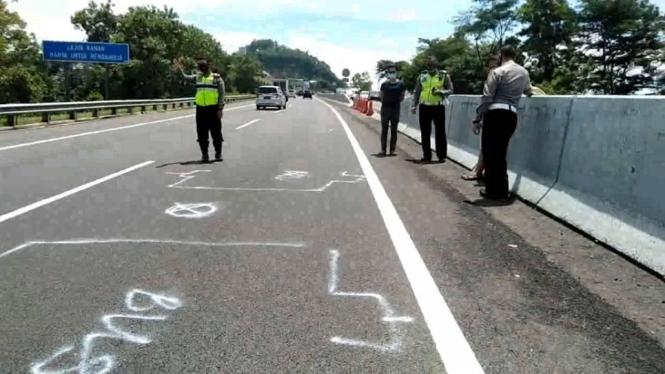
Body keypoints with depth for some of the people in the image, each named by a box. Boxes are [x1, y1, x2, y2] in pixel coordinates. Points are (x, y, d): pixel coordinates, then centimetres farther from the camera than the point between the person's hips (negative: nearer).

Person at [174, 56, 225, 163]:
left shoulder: (217, 77, 1)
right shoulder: (197, 77, 14)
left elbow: (221, 94, -4)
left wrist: (220, 109, -11)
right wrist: (180, 68, -8)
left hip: (213, 108, -4)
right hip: (200, 109, 4)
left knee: (216, 133, 2)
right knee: (202, 134, 5)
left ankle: (218, 153, 14)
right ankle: (204, 154, 13)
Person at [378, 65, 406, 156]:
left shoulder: (401, 84, 0)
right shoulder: (384, 84, 2)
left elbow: (402, 96, 7)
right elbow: (381, 95, 11)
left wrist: (397, 101, 0)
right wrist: (385, 102, 2)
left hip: (396, 109, 0)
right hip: (385, 108, 1)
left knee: (394, 130, 4)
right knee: (384, 129, 2)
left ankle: (392, 150, 9)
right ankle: (383, 150, 5)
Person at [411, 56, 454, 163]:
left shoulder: (444, 75, 2)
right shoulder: (422, 76, 9)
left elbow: (450, 90, 2)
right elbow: (416, 92, 12)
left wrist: (440, 92, -17)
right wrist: (414, 105, 5)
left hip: (438, 107, -2)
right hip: (424, 107, 2)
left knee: (440, 132, 2)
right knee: (425, 133, 4)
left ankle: (442, 156, 11)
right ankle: (427, 156, 13)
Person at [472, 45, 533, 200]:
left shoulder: (498, 71, -2)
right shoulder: (524, 72, 19)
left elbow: (487, 97, -9)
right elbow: (528, 91, 40)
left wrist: (477, 119, -6)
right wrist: (528, 91, 64)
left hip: (495, 113, -6)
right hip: (511, 115, 6)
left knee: (490, 154, 0)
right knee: (501, 154, 13)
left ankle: (492, 191, 2)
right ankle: (502, 191, 16)